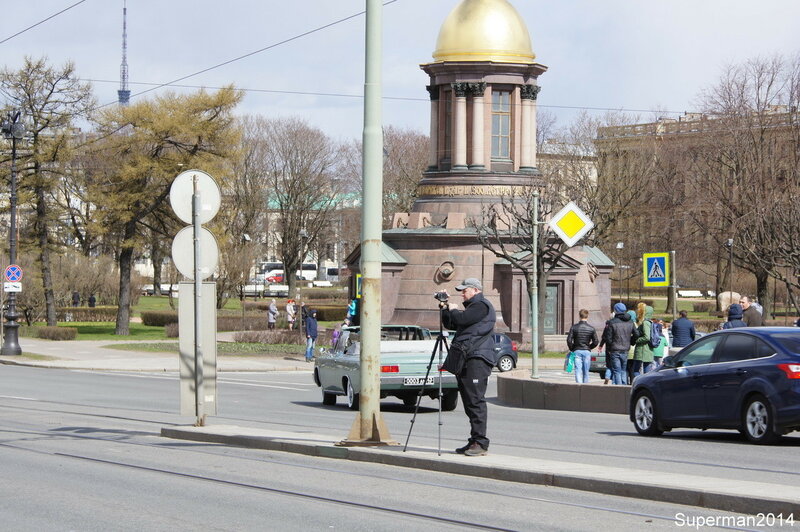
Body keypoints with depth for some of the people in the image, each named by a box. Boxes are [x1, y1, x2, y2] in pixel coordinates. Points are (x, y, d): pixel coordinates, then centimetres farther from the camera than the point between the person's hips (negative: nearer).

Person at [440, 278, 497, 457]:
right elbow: (450, 324, 29)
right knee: (469, 401, 8)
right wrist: (444, 307, 18)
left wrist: (453, 310, 3)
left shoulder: (482, 305, -5)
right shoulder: (472, 307, 26)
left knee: (476, 400, -14)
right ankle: (474, 442, 10)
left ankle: (480, 443, -16)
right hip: (465, 359, 10)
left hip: (477, 360, -10)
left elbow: (461, 319, -16)